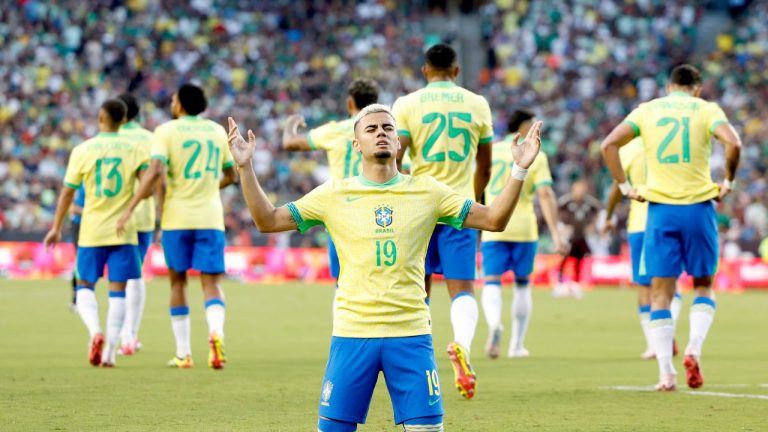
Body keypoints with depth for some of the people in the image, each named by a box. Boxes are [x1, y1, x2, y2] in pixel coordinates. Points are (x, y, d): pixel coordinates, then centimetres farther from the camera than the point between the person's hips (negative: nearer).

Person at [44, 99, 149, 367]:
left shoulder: (82, 151, -2)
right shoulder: (135, 150, 0)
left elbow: (67, 192, 1)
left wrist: (56, 228, 9)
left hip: (92, 231, -1)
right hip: (123, 231, 1)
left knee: (85, 287, 10)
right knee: (118, 290, 5)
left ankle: (95, 331, -17)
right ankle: (109, 352, 0)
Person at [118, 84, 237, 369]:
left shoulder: (166, 130, -3)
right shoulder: (217, 131, 11)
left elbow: (155, 172, -16)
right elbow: (230, 176, 20)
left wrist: (131, 208, -13)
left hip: (177, 216, -2)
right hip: (210, 216, 2)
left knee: (178, 281, 11)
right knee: (211, 282, 0)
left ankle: (183, 353, 14)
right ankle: (216, 331, -30)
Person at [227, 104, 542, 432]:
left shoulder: (427, 191, 6)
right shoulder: (334, 194, 5)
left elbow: (494, 219, 6)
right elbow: (267, 220, 7)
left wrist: (519, 170, -6)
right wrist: (245, 168, -4)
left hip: (411, 334, 0)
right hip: (351, 333, 0)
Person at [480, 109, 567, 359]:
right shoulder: (536, 156, 0)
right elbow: (545, 195, -10)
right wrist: (555, 234, -12)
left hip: (492, 228, 1)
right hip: (524, 228, -1)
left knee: (491, 283, -3)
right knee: (522, 285, 16)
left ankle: (494, 324, -34)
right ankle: (517, 344, 19)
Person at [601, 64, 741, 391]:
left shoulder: (648, 109, 10)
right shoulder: (706, 109, 3)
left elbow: (609, 145, 0)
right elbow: (733, 143, -14)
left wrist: (624, 187, 4)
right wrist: (728, 182, -1)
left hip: (660, 208, 1)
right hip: (698, 206, -1)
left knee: (661, 293, 5)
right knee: (703, 286, 15)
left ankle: (666, 373, -1)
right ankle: (694, 348, -7)